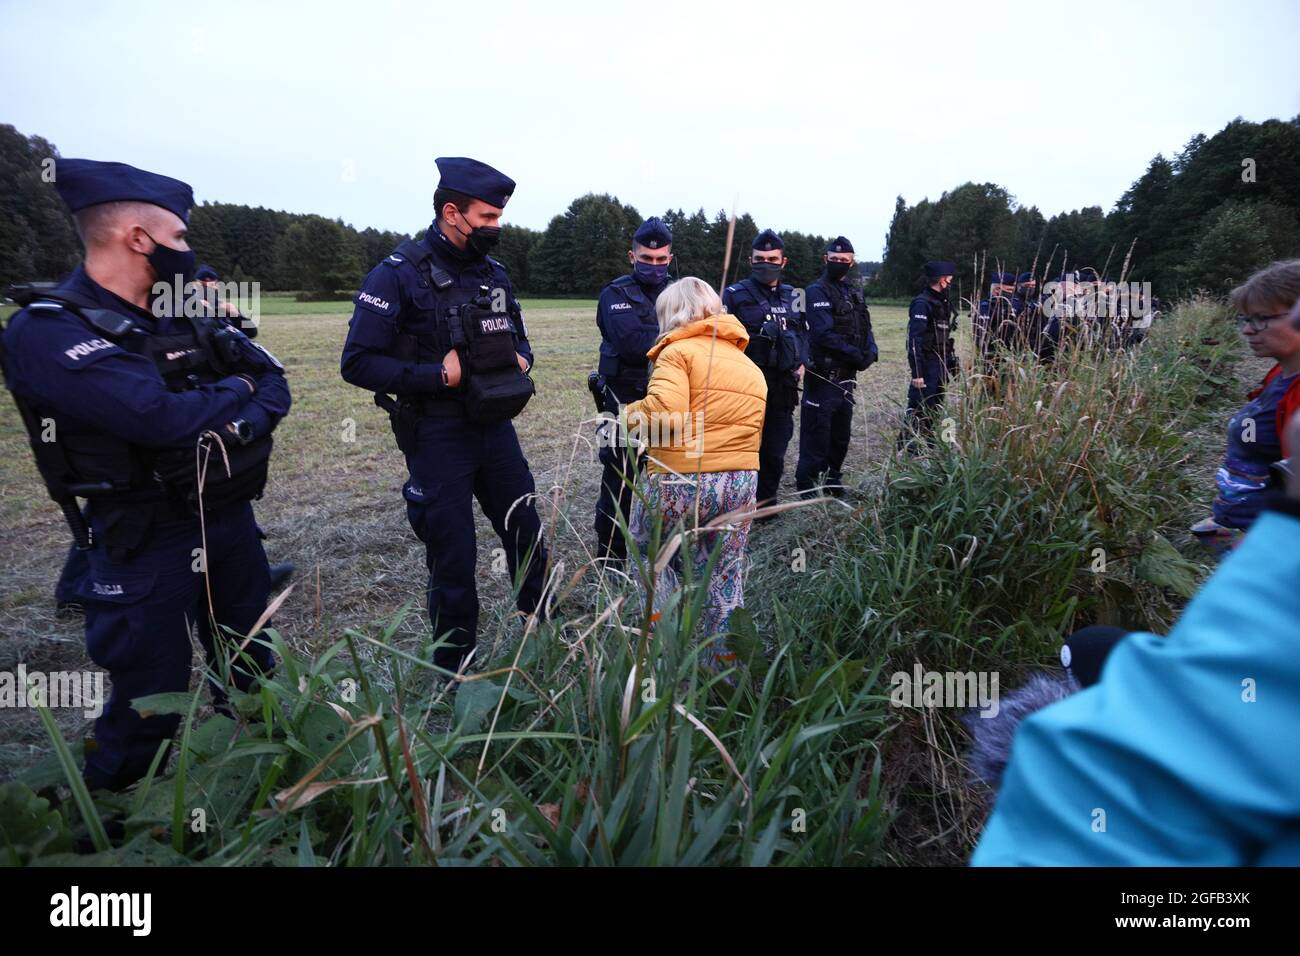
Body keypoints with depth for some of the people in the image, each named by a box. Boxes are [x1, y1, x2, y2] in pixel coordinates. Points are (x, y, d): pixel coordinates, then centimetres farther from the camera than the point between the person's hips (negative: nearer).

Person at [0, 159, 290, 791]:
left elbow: (274, 386, 4)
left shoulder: (182, 317, 6)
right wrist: (235, 390, -11)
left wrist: (242, 425, -18)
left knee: (252, 671, 21)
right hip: (147, 547, -7)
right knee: (151, 703, 6)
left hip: (231, 519, 7)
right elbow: (162, 416, -31)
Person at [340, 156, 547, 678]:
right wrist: (437, 375, -22)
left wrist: (520, 360, -1)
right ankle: (456, 668, 23)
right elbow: (358, 362, -14)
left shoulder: (493, 273, 9)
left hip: (496, 427, 7)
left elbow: (517, 338, 21)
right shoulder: (399, 275, -12)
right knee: (453, 558, 3)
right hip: (437, 436, -6)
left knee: (528, 537, 15)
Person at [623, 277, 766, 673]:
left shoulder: (679, 351, -4)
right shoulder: (749, 364, 19)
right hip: (742, 480, 7)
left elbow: (664, 413, -20)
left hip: (679, 480, -6)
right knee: (725, 581, 16)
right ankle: (727, 672, 26)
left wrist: (632, 414, -1)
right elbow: (756, 434, 17)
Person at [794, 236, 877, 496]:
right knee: (817, 432, -3)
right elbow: (824, 333, -20)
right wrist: (856, 356, -19)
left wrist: (871, 352, -6)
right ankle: (807, 487, 6)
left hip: (847, 375, 8)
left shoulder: (855, 293, 15)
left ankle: (832, 480, 28)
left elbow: (865, 328, 14)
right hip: (824, 374, -8)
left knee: (841, 433, 15)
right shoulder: (817, 290, -9)